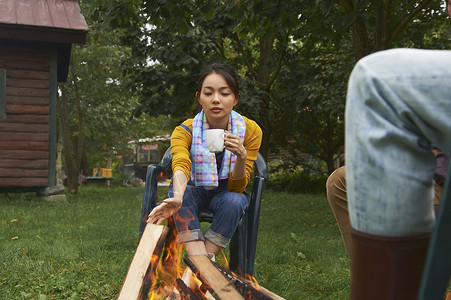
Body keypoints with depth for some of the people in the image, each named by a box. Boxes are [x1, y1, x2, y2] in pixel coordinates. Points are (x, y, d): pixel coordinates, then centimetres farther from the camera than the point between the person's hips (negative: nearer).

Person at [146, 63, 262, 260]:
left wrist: (241, 157, -39)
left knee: (234, 201, -35)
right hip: (196, 191, 0)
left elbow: (236, 187, -18)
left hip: (227, 193, 0)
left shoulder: (250, 131, -17)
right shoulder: (184, 131, -19)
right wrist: (177, 198, -61)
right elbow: (181, 166, -39)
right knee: (179, 192, -33)